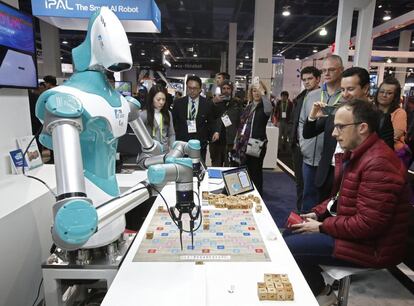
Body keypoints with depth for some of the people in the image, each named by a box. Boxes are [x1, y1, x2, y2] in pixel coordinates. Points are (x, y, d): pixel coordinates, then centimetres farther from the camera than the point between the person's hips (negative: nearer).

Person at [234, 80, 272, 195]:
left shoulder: (263, 107, -4)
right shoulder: (248, 106, 15)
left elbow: (269, 110, -32)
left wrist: (262, 94, -25)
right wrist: (237, 142, 16)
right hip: (244, 144, 7)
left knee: (255, 172, 1)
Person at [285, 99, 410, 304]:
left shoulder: (378, 164, -27)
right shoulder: (353, 153, 6)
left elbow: (367, 225, -29)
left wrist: (322, 227, -18)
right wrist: (317, 213, 2)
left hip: (370, 245, -10)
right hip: (348, 226, 10)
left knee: (288, 248, -14)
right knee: (290, 234, 11)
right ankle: (315, 287, 25)